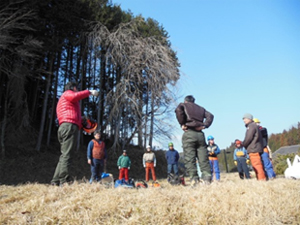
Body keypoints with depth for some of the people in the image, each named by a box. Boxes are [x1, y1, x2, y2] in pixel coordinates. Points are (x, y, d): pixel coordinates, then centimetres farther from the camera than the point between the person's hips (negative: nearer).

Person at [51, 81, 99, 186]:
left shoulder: (62, 99, 37)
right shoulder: (67, 93, 10)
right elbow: (75, 96, -16)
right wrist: (89, 92, -7)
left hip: (64, 128, 10)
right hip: (69, 127, -10)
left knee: (64, 155, 8)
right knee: (66, 155, -17)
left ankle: (56, 181, 7)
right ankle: (64, 180, -23)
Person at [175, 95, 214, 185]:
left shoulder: (183, 105, 13)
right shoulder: (201, 108, 26)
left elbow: (178, 110, -10)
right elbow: (210, 116, 13)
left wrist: (182, 124, -5)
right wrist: (204, 125, 6)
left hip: (189, 133, -4)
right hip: (200, 134, 4)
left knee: (189, 159, -7)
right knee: (203, 159, 3)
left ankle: (194, 179, -14)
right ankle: (207, 179, -4)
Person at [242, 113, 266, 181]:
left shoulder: (251, 126, -8)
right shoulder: (253, 126, 23)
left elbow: (248, 138, -15)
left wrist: (243, 144, 0)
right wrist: (244, 144, 11)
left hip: (253, 150, -10)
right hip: (254, 149, 10)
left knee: (257, 165, -10)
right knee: (257, 165, 11)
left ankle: (261, 179, -10)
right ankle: (261, 178, 14)